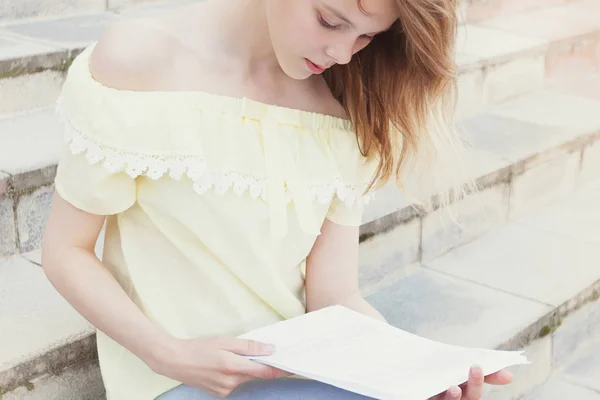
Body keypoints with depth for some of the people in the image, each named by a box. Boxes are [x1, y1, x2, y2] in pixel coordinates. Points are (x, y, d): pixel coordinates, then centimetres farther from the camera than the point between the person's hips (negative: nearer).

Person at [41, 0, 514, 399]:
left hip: (298, 361, 3)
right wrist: (168, 354, -22)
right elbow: (65, 251, -9)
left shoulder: (345, 111, -4)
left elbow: (334, 296, -3)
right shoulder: (140, 60, -14)